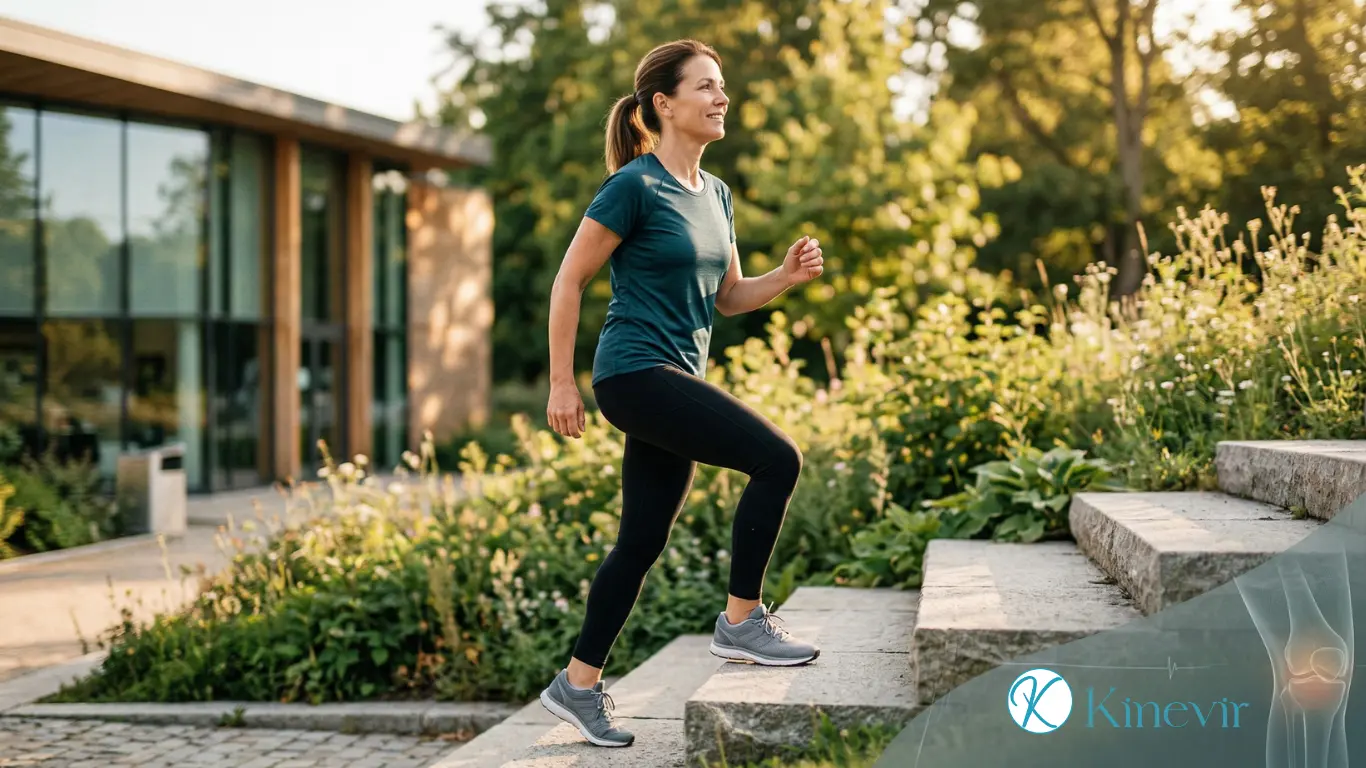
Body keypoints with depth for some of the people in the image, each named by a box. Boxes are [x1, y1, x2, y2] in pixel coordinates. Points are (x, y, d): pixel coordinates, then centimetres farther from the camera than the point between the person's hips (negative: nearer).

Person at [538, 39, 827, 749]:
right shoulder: (635, 186, -11)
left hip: (679, 381, 8)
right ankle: (741, 622, -5)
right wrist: (561, 383, -11)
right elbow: (569, 280, -9)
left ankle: (578, 684, 20)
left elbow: (728, 296, 18)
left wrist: (787, 276, -1)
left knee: (643, 542, 10)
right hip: (636, 374, -8)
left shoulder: (714, 194, 13)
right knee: (777, 458, -17)